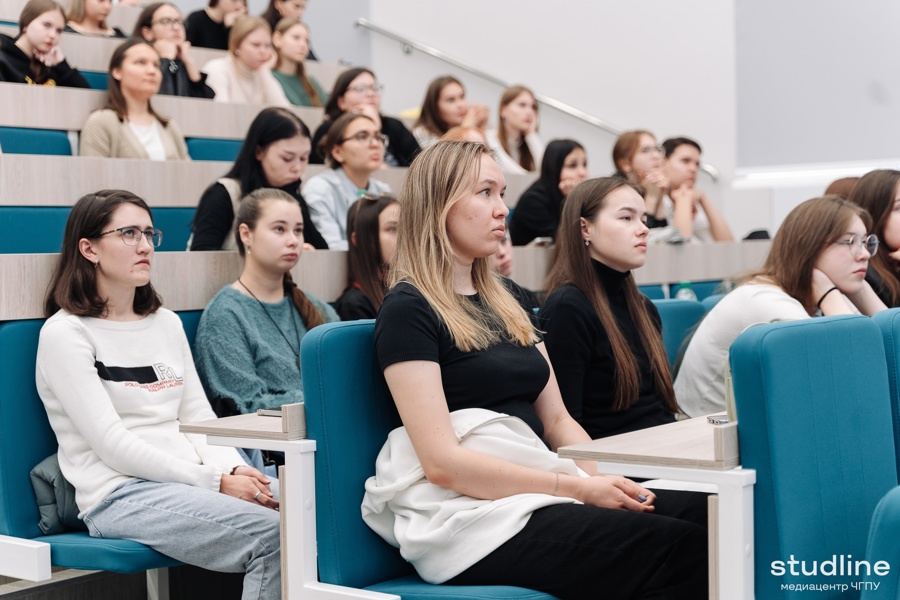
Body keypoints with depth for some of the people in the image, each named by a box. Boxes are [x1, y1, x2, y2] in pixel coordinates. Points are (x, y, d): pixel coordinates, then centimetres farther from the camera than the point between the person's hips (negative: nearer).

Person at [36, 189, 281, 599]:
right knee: (275, 535, -29)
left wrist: (233, 468, -6)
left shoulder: (166, 322, 19)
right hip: (121, 495, -6)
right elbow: (111, 442, -11)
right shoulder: (64, 333, -3)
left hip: (189, 481, 7)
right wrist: (214, 481, -15)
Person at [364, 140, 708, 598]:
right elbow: (442, 462, -14)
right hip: (474, 516, -7)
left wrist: (609, 477, -3)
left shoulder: (511, 301, 19)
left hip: (539, 491, 7)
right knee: (679, 548, -27)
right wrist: (577, 487, -16)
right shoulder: (408, 310, -5)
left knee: (706, 516, -20)